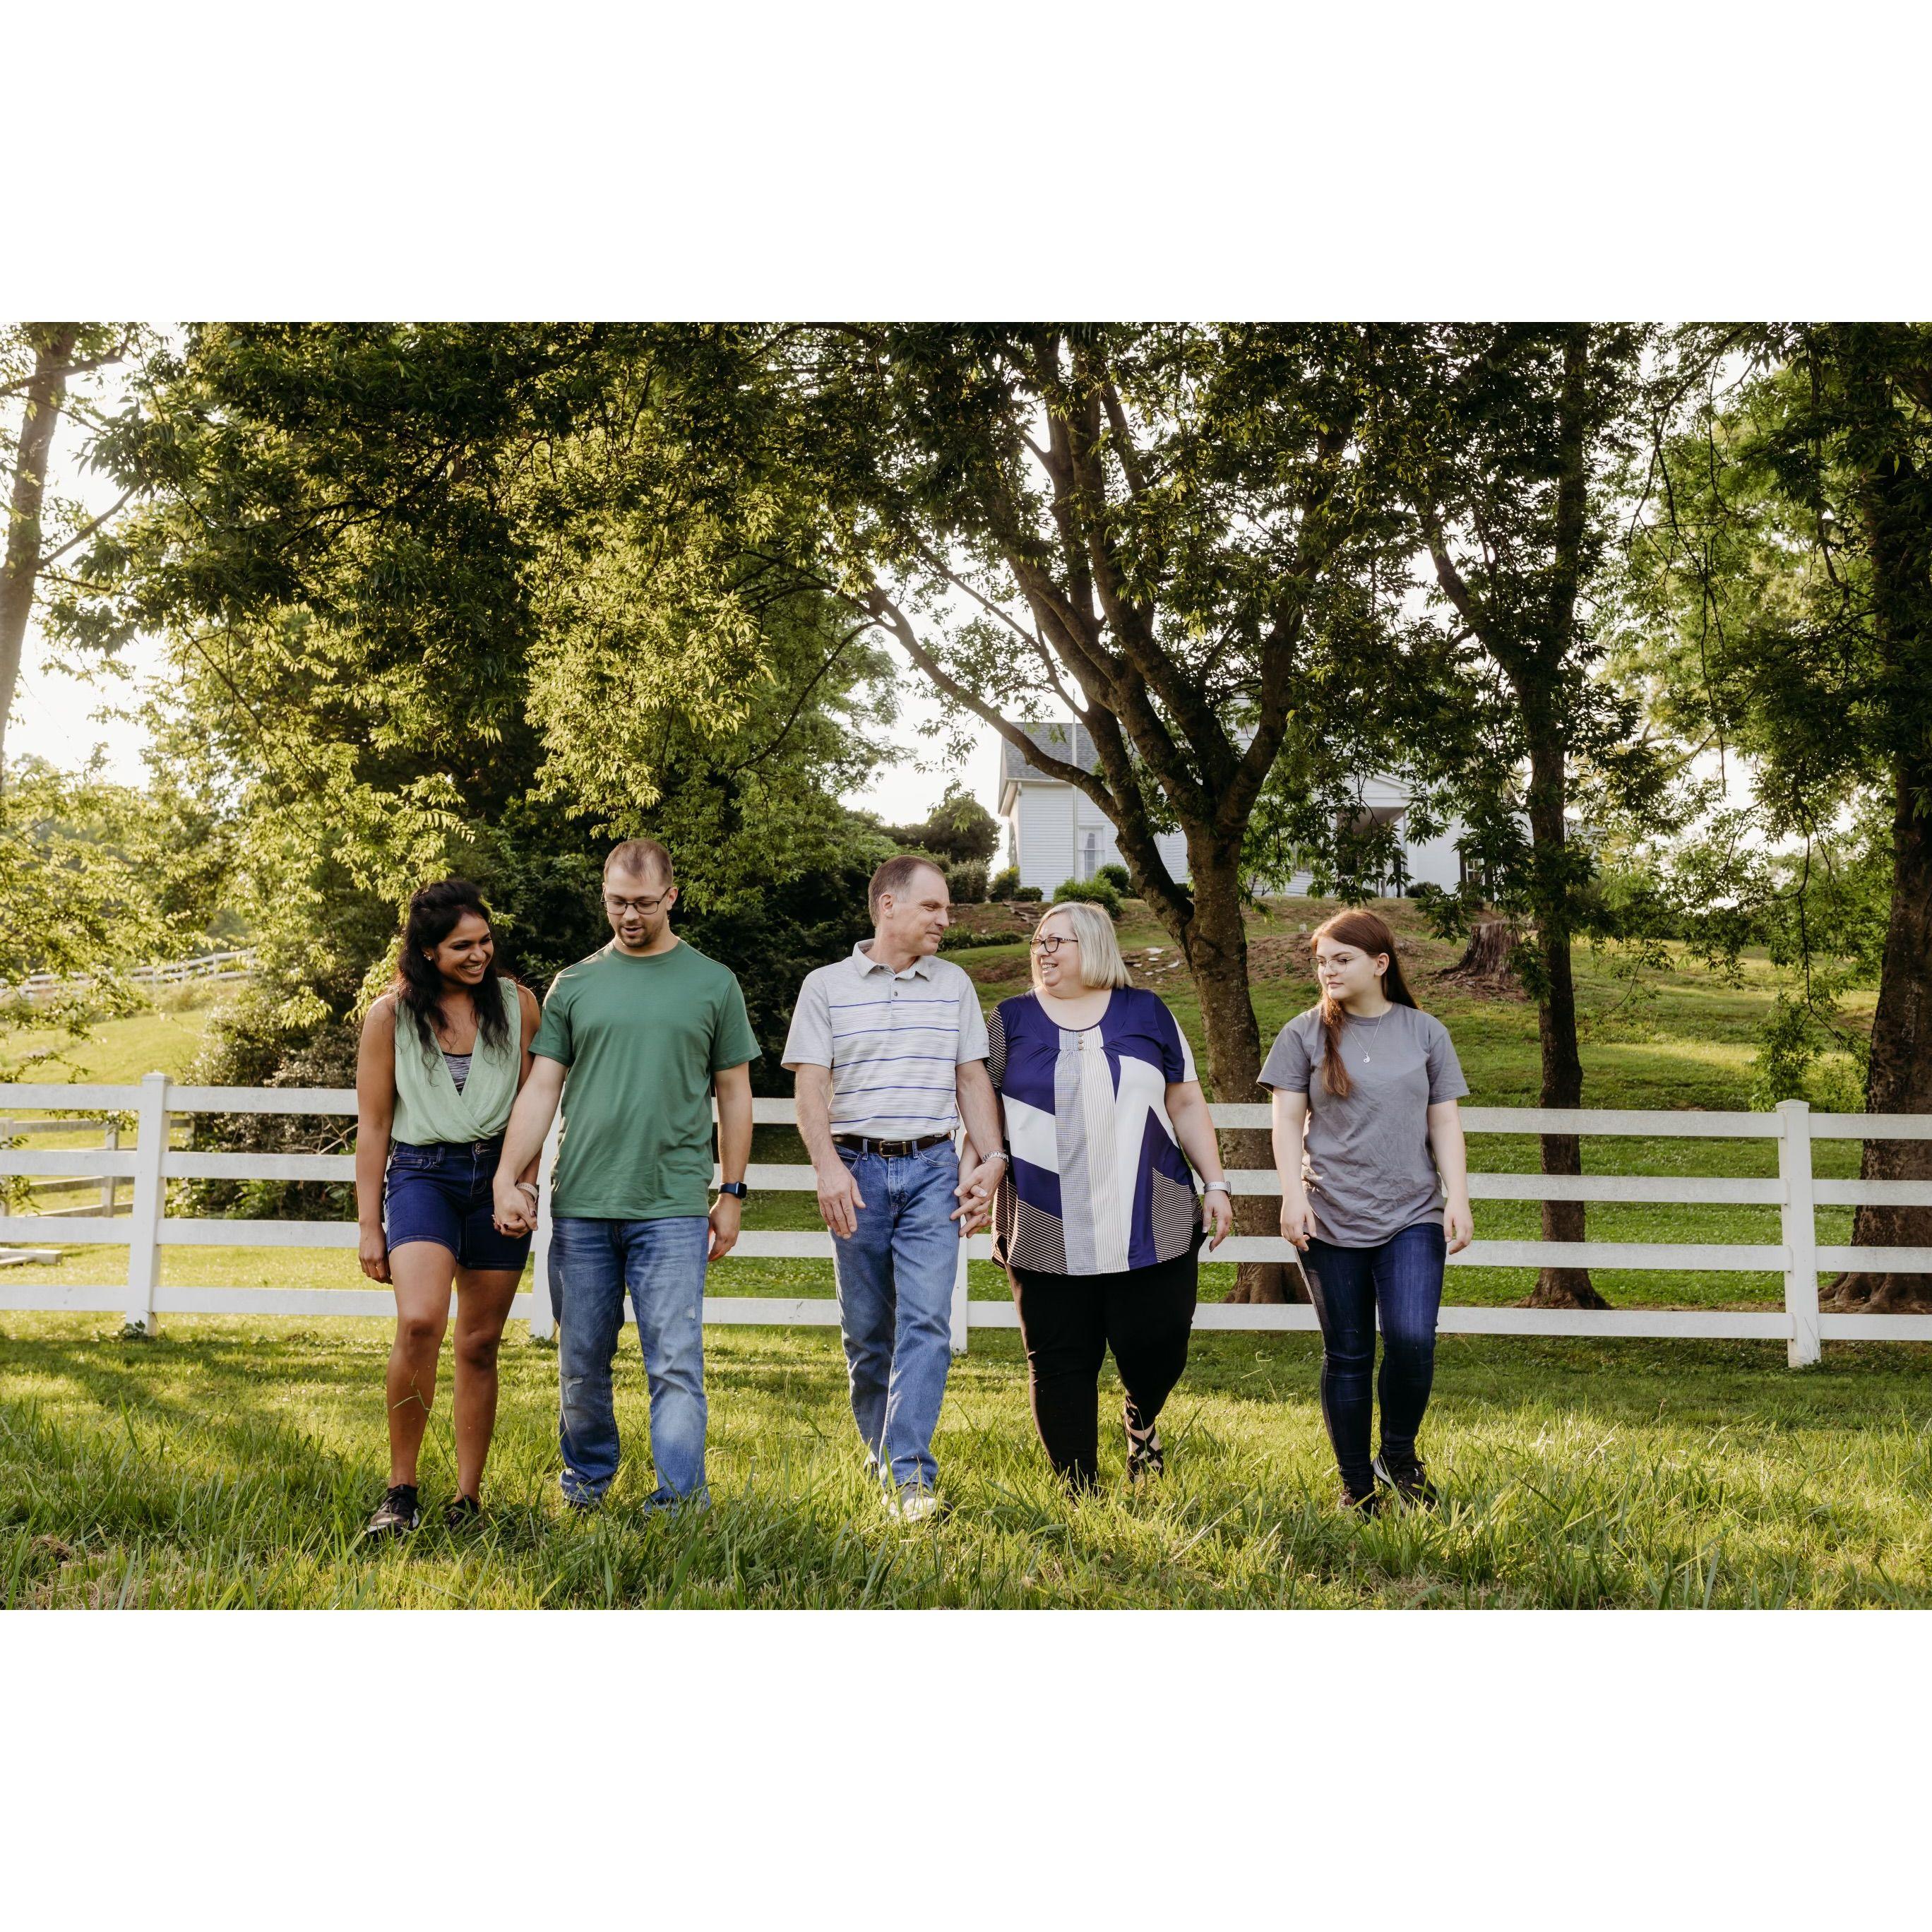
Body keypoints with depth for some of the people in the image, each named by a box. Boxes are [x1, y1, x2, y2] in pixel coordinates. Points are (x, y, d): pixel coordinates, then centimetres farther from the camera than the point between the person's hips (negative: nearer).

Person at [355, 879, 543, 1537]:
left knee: (480, 1344, 5)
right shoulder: (391, 1014, 2)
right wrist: (369, 1226, 2)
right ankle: (401, 1490, -10)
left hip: (497, 1174, 2)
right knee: (419, 1322, -23)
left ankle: (468, 1498, 16)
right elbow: (372, 1125, 4)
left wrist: (525, 1186, -2)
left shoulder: (516, 1004, 6)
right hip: (422, 1172, -2)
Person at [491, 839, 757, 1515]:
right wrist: (507, 1178, -4)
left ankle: (681, 1497, -2)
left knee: (676, 1362, -6)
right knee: (582, 1363, 11)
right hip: (579, 1206, 2)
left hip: (672, 1207, -2)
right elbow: (541, 1088, 7)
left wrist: (731, 1193, 5)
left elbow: (734, 1093, 9)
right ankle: (588, 1475, 30)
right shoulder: (574, 985, 9)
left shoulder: (712, 984, 6)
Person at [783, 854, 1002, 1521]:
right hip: (858, 1171, -1)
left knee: (926, 1321, -10)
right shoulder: (826, 986, 3)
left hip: (932, 1169, 1)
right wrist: (828, 1166, -13)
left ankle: (910, 1473, -11)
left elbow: (972, 1077, 13)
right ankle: (880, 1456, 21)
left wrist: (987, 1155, 2)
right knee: (866, 1330, 6)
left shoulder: (953, 984, 11)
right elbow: (810, 1085, -1)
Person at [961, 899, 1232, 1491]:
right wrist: (978, 1178, -5)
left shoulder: (1146, 1013, 9)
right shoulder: (1012, 1019, 9)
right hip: (1048, 1234, 0)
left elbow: (1186, 1106, 11)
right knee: (1061, 1365, 3)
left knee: (1156, 1346, -2)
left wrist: (1216, 1183, 5)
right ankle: (1079, 1491, 16)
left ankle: (1142, 1418, 32)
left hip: (1150, 1225, 0)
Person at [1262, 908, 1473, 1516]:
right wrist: (1293, 1192, -9)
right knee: (1347, 1355, 4)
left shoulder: (1425, 1033, 8)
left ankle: (1399, 1455, 10)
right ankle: (1356, 1485, 17)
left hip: (1412, 1216, 0)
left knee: (1412, 1338, -16)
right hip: (1330, 1218, 0)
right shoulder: (1306, 1034, 4)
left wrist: (1458, 1198, 0)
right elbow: (1288, 1119, 2)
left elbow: (1445, 1122, 8)